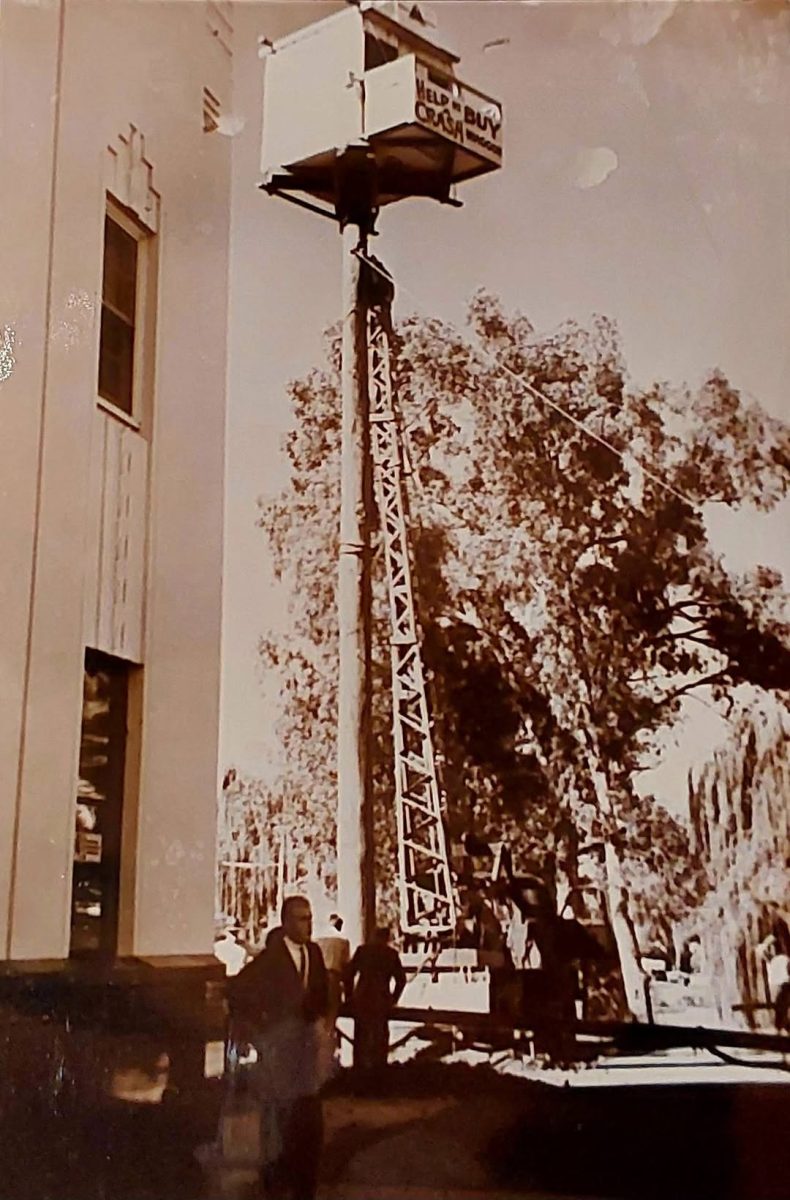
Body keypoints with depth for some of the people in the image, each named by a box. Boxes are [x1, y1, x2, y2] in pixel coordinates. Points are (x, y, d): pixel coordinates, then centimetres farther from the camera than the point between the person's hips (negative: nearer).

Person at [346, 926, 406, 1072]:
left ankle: (359, 1067, 16)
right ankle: (378, 1067, 8)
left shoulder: (362, 949, 1)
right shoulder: (392, 953, 0)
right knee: (380, 1036, 8)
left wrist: (350, 995, 9)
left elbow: (350, 973, -1)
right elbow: (401, 979, -2)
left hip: (361, 999, 1)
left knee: (361, 1036, 12)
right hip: (381, 1000, -1)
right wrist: (393, 1000, 9)